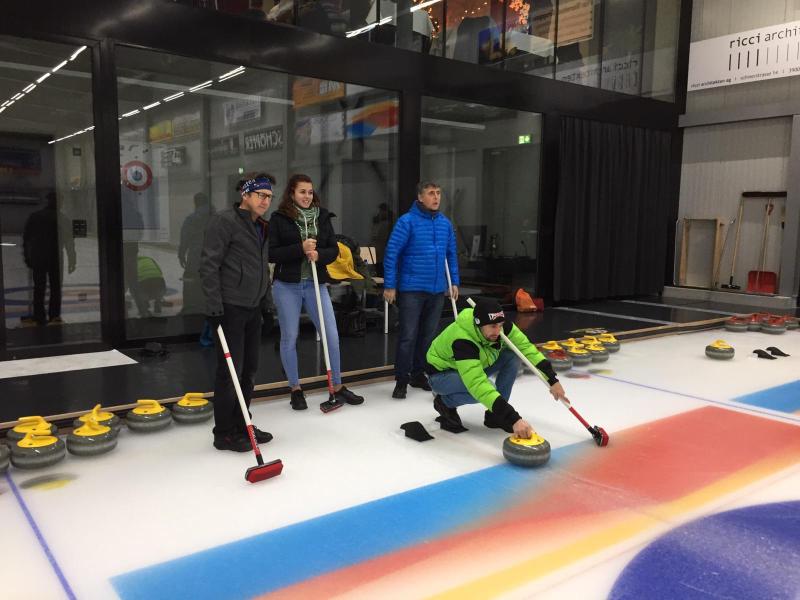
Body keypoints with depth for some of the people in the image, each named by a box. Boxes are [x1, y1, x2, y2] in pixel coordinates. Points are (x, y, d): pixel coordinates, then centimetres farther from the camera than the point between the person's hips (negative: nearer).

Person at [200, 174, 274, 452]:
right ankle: (224, 434, 7)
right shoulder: (225, 221, -10)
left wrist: (263, 299, 22)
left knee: (249, 369, 13)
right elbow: (209, 263, -16)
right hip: (230, 308, -9)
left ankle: (241, 425, 26)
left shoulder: (261, 227, 17)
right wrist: (214, 304, -21)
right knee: (231, 370, -4)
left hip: (252, 308, 9)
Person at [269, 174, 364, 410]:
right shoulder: (279, 218, -4)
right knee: (289, 338, 6)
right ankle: (296, 390, 22)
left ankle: (337, 387, 18)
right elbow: (272, 253, -9)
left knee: (332, 335, 2)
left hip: (315, 284, 3)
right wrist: (300, 248, -20)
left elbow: (334, 250, 5)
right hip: (287, 286, -3)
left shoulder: (322, 217, 6)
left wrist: (318, 254, -15)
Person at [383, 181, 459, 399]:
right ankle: (401, 380, 8)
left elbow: (452, 255, 17)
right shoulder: (407, 221, -9)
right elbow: (391, 254, -10)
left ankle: (418, 374, 26)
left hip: (437, 289, 6)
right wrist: (389, 285, -12)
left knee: (428, 334, 12)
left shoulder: (445, 223, 8)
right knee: (408, 335, -4)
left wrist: (454, 282, 12)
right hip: (411, 288, -5)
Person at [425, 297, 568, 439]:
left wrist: (552, 380, -20)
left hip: (474, 368, 7)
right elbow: (478, 384, -49)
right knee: (485, 389, -36)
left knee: (513, 355, -16)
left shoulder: (500, 325, -20)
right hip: (441, 375, -7)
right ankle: (445, 402, -5)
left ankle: (495, 415, -4)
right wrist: (513, 419, -54)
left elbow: (526, 348, -11)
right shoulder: (462, 339, -40)